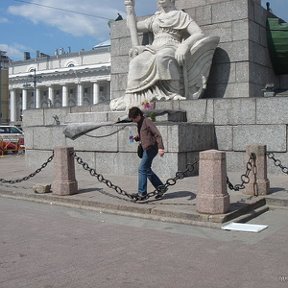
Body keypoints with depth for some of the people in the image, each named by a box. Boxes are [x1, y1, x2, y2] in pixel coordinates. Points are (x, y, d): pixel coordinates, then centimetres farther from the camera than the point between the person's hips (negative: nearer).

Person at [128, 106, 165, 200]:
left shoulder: (147, 122, -12)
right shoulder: (139, 124, 15)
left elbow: (157, 134, -18)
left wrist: (160, 147, -28)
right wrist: (136, 138, 5)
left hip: (151, 148, -10)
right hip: (146, 149, 10)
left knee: (142, 169, -10)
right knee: (146, 169, 14)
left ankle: (142, 193, -6)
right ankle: (160, 187, 23)